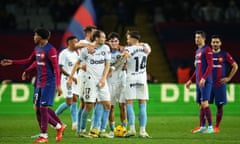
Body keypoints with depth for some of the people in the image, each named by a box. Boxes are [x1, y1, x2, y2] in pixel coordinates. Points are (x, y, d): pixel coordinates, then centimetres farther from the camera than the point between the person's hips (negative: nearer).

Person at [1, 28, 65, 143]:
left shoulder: (51, 50, -14)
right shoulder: (37, 49, 11)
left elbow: (56, 68, -17)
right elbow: (29, 61, 24)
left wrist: (58, 85, -22)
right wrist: (12, 62, 21)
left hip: (48, 83, -9)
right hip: (39, 82, 9)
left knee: (43, 107, -8)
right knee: (38, 108, 6)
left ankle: (44, 136, -2)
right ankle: (59, 126, 15)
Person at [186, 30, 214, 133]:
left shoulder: (207, 50, -7)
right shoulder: (198, 51, 20)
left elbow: (210, 66, -15)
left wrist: (204, 78, -24)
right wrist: (191, 80, 26)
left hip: (205, 82, -9)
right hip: (198, 82, 9)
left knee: (204, 103, -13)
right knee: (201, 104, 9)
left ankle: (210, 127, -11)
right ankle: (202, 127, 13)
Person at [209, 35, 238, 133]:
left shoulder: (225, 55, 0)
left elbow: (235, 66, 4)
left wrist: (228, 78, -2)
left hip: (220, 84, -2)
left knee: (220, 105, 1)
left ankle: (217, 127, 8)